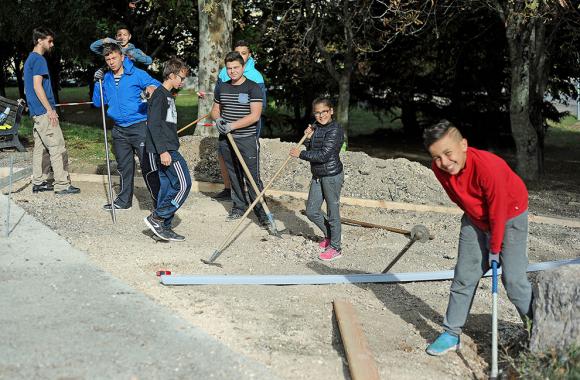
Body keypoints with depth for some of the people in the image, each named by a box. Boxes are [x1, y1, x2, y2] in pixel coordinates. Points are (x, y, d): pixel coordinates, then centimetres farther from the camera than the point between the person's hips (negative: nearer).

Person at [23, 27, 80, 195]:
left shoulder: (30, 59, 19)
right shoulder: (39, 59, -12)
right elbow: (37, 86, -20)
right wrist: (50, 110, -19)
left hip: (36, 112, 10)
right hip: (44, 111, -10)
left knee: (40, 148, 12)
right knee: (57, 148, -8)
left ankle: (38, 182, 16)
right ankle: (62, 185, -7)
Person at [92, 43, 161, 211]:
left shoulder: (137, 74, -6)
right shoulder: (106, 78, 9)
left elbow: (158, 85, -9)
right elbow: (98, 103, 13)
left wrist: (152, 87, -32)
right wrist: (97, 83, -2)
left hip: (139, 127, -6)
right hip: (119, 130, 6)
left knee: (148, 166, -10)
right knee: (124, 166, 17)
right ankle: (124, 200, 30)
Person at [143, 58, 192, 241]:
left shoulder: (168, 95, 18)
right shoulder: (160, 95, -12)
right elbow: (154, 124, -20)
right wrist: (163, 150, -24)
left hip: (166, 149, 10)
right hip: (165, 150, -10)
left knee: (167, 186, 10)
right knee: (183, 184, -10)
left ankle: (164, 227, 14)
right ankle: (156, 217, -6)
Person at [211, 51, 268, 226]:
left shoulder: (253, 88, -7)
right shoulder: (221, 88, 11)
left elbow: (255, 115, -15)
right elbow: (215, 110, 21)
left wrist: (232, 125, -20)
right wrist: (217, 119, -3)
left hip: (247, 140, -5)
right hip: (226, 140, 5)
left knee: (253, 178, -7)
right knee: (234, 176, 13)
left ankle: (262, 213, -2)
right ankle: (239, 207, 27)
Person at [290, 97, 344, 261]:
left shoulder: (335, 130, -17)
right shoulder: (316, 127, 9)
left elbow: (323, 155, -23)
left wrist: (300, 154, -17)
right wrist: (308, 138, -4)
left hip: (332, 176, -8)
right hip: (317, 176, 9)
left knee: (332, 213, 3)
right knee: (311, 211, 14)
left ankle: (335, 248, 16)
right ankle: (330, 235, 35)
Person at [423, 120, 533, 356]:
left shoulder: (489, 167, -38)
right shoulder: (439, 169, -20)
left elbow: (498, 213, -26)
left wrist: (495, 249, -16)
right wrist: (472, 217, 12)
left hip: (509, 216, -5)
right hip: (475, 218, 5)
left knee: (513, 279, -9)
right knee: (464, 276, 3)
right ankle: (452, 334, 12)